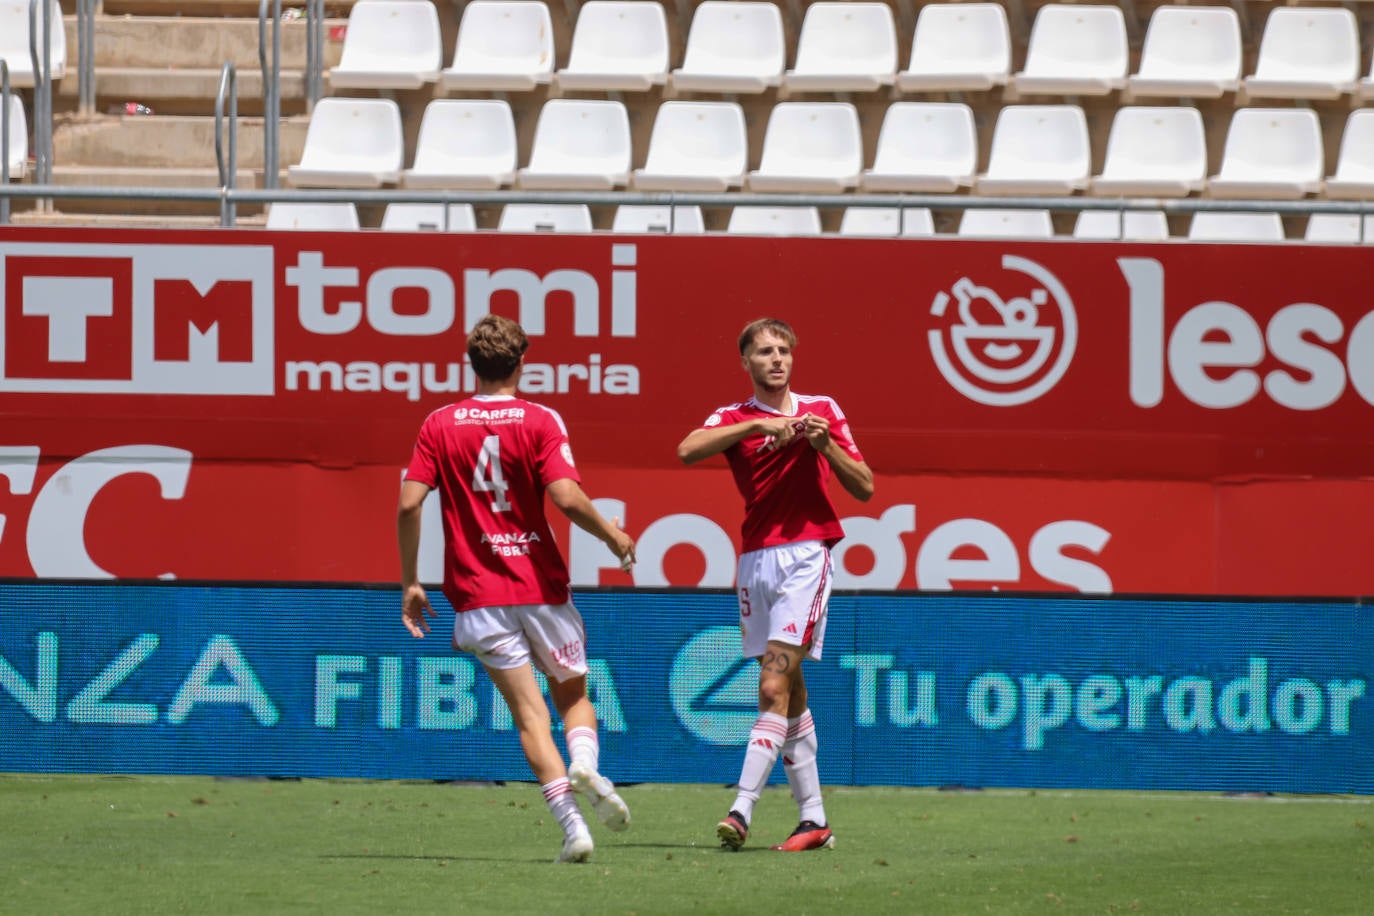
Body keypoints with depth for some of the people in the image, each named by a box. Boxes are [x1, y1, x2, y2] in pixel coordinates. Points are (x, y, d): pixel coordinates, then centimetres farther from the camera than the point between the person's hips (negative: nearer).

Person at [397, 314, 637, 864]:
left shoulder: (439, 425, 3)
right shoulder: (540, 421, -5)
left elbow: (409, 504, -4)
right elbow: (567, 498, -16)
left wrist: (410, 582, 4)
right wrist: (613, 536, 2)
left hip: (478, 592, 1)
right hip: (541, 586, -1)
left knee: (530, 713, 2)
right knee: (572, 693, 18)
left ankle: (571, 823, -11)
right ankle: (585, 764, -14)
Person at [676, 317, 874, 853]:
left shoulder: (822, 411, 7)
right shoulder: (733, 420, 9)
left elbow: (864, 489, 7)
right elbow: (688, 451, -13)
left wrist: (826, 445, -9)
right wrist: (759, 425, -18)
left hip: (806, 553, -3)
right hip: (756, 560, 3)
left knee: (773, 687, -14)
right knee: (789, 693, 8)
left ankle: (742, 811, -21)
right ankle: (813, 820, 14)